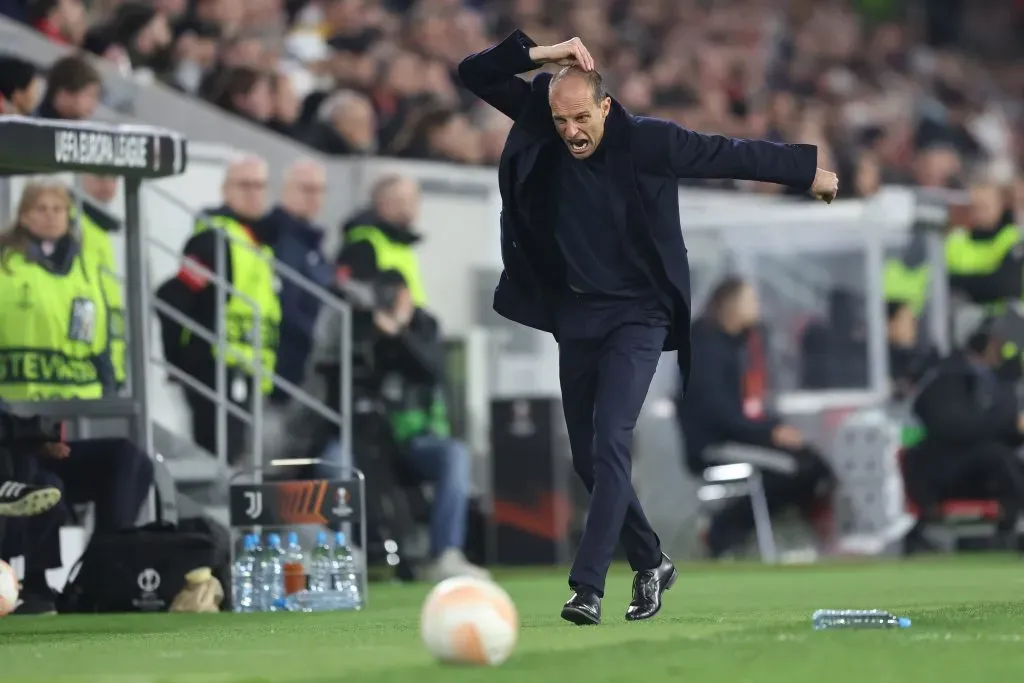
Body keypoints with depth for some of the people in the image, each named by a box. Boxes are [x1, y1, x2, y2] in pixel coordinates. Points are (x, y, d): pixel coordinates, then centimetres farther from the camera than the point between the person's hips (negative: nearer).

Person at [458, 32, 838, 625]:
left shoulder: (648, 142, -14)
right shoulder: (540, 132, -4)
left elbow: (730, 154, -3)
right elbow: (474, 73, -5)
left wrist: (808, 171, 5)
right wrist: (537, 55, -19)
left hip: (638, 317, -5)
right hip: (576, 316, 5)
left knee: (610, 444, -19)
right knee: (587, 458, 12)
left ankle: (588, 587, -23)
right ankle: (652, 564, 31)